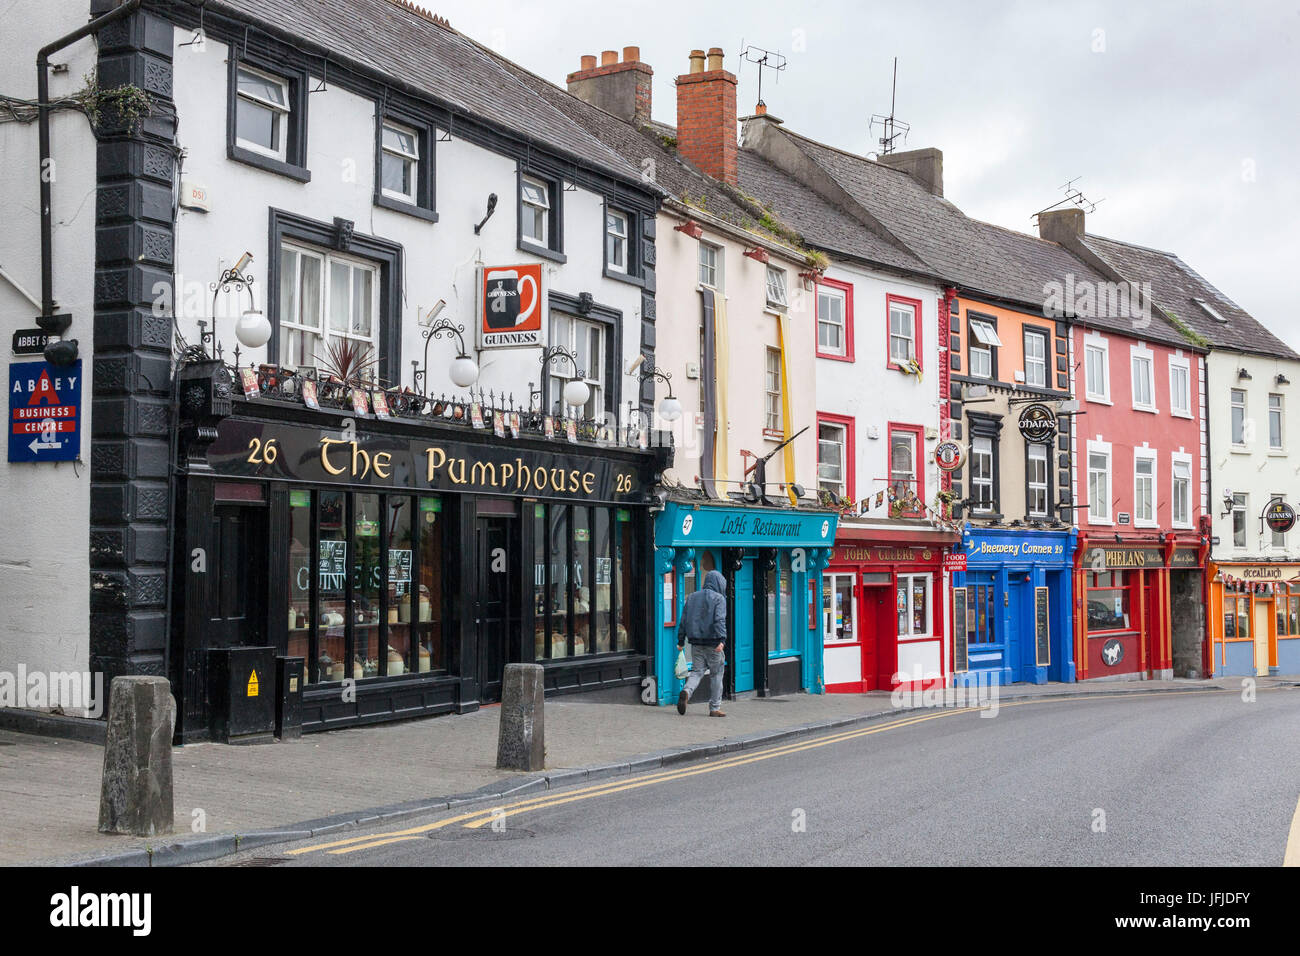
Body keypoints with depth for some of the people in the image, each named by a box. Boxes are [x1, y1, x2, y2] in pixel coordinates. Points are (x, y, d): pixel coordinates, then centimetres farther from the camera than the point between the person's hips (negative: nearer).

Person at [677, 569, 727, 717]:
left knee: (697, 671, 7)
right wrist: (722, 640, -28)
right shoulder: (719, 598, -5)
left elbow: (684, 620, 11)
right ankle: (715, 708, 10)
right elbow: (720, 620, -19)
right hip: (713, 643, -4)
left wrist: (681, 641, 15)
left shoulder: (692, 597, 12)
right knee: (716, 674, 7)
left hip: (696, 642, 4)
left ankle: (686, 691, -23)